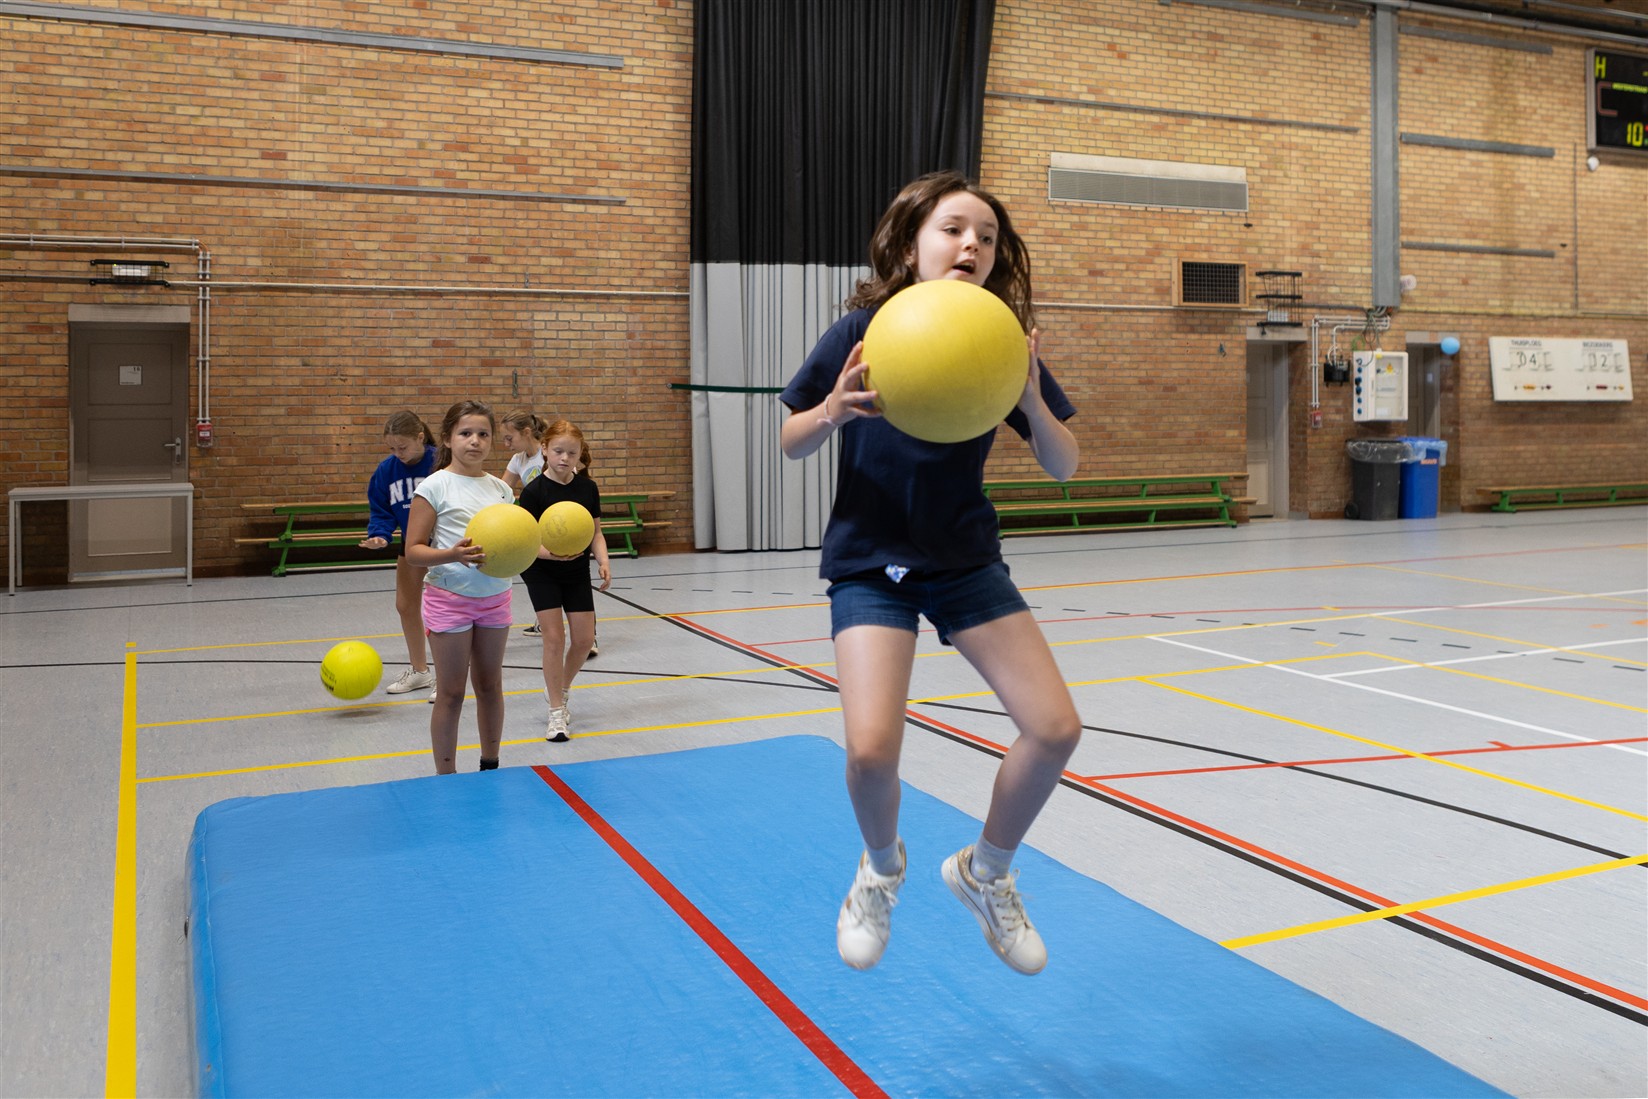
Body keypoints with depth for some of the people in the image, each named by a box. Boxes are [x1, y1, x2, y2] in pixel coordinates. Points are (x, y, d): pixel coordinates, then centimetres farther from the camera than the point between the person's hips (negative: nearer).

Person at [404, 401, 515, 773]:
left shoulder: (500, 489, 5)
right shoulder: (434, 487, -10)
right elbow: (413, 550, -12)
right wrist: (452, 554, -30)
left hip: (495, 597, 5)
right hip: (450, 599, -5)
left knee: (490, 686, 15)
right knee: (451, 693, 3)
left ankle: (490, 767, 29)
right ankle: (446, 778, 15)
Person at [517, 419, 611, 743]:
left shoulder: (588, 488, -5)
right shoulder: (534, 491, -16)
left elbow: (595, 532, 1)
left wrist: (603, 561, -15)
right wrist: (552, 553, -36)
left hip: (577, 571, 4)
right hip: (541, 572, -4)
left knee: (584, 639, 4)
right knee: (554, 637, -8)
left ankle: (559, 688, 32)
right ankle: (557, 711, 3)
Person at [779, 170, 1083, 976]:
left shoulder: (1003, 342, -6)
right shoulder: (863, 331, -12)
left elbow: (1063, 469, -4)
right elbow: (789, 443, -3)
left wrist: (1032, 400, -24)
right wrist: (835, 408, -25)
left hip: (966, 559, 3)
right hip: (869, 560, -3)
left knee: (1054, 728, -7)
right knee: (872, 748, -20)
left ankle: (985, 872, 21)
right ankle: (881, 866, 17)